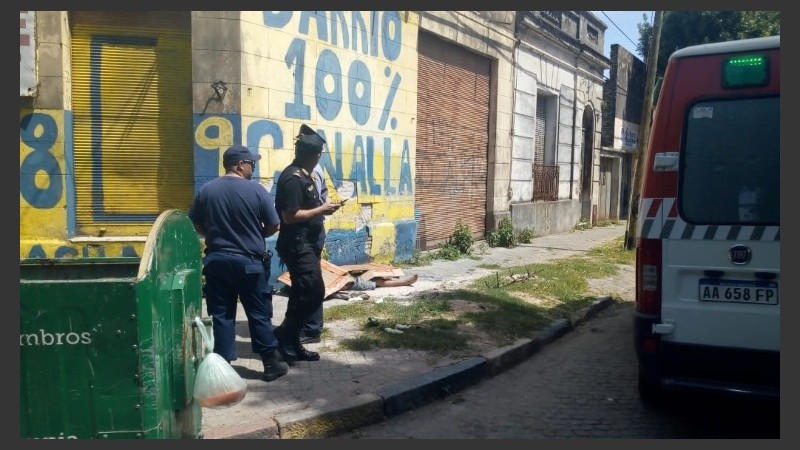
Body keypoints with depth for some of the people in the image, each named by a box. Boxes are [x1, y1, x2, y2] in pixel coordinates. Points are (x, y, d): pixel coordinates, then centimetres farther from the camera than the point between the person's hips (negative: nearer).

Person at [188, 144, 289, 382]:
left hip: (217, 261, 3)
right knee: (259, 314, 6)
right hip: (249, 262, -3)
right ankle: (271, 363, 12)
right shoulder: (256, 190, -10)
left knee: (221, 315, 9)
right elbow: (274, 226, -5)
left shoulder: (206, 190, 0)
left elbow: (196, 226, 7)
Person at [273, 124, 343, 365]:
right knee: (314, 292, -10)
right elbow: (289, 216, -22)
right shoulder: (293, 178, -18)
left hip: (307, 244, 10)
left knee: (303, 294, 11)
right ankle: (282, 335, 4)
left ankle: (291, 344, 19)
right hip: (297, 246, -10)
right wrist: (321, 210, -16)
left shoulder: (303, 175, 13)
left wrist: (322, 207, 7)